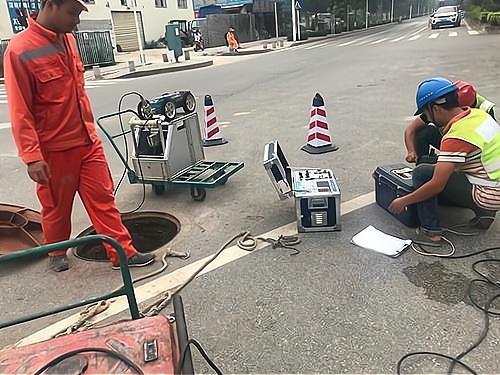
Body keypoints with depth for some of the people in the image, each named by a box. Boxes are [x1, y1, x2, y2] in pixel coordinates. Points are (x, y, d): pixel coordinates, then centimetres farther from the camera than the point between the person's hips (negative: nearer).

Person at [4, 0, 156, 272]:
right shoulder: (20, 51, -15)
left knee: (103, 198, 7)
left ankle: (122, 252, 15)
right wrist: (32, 157, -20)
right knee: (57, 207, 12)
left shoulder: (68, 39, 6)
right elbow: (20, 112, -16)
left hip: (88, 141, 6)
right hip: (54, 150, -5)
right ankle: (57, 253, 36)